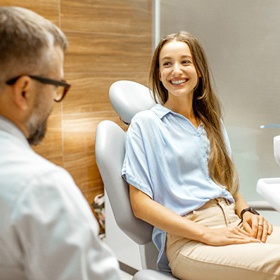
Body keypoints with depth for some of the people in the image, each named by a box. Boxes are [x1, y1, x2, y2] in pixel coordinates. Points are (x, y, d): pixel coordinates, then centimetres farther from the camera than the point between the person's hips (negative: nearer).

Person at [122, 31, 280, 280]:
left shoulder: (212, 121, 18)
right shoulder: (145, 123, 0)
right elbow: (140, 204, -6)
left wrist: (246, 212, 0)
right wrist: (207, 234, -14)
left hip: (234, 224, 6)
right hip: (186, 238, -6)